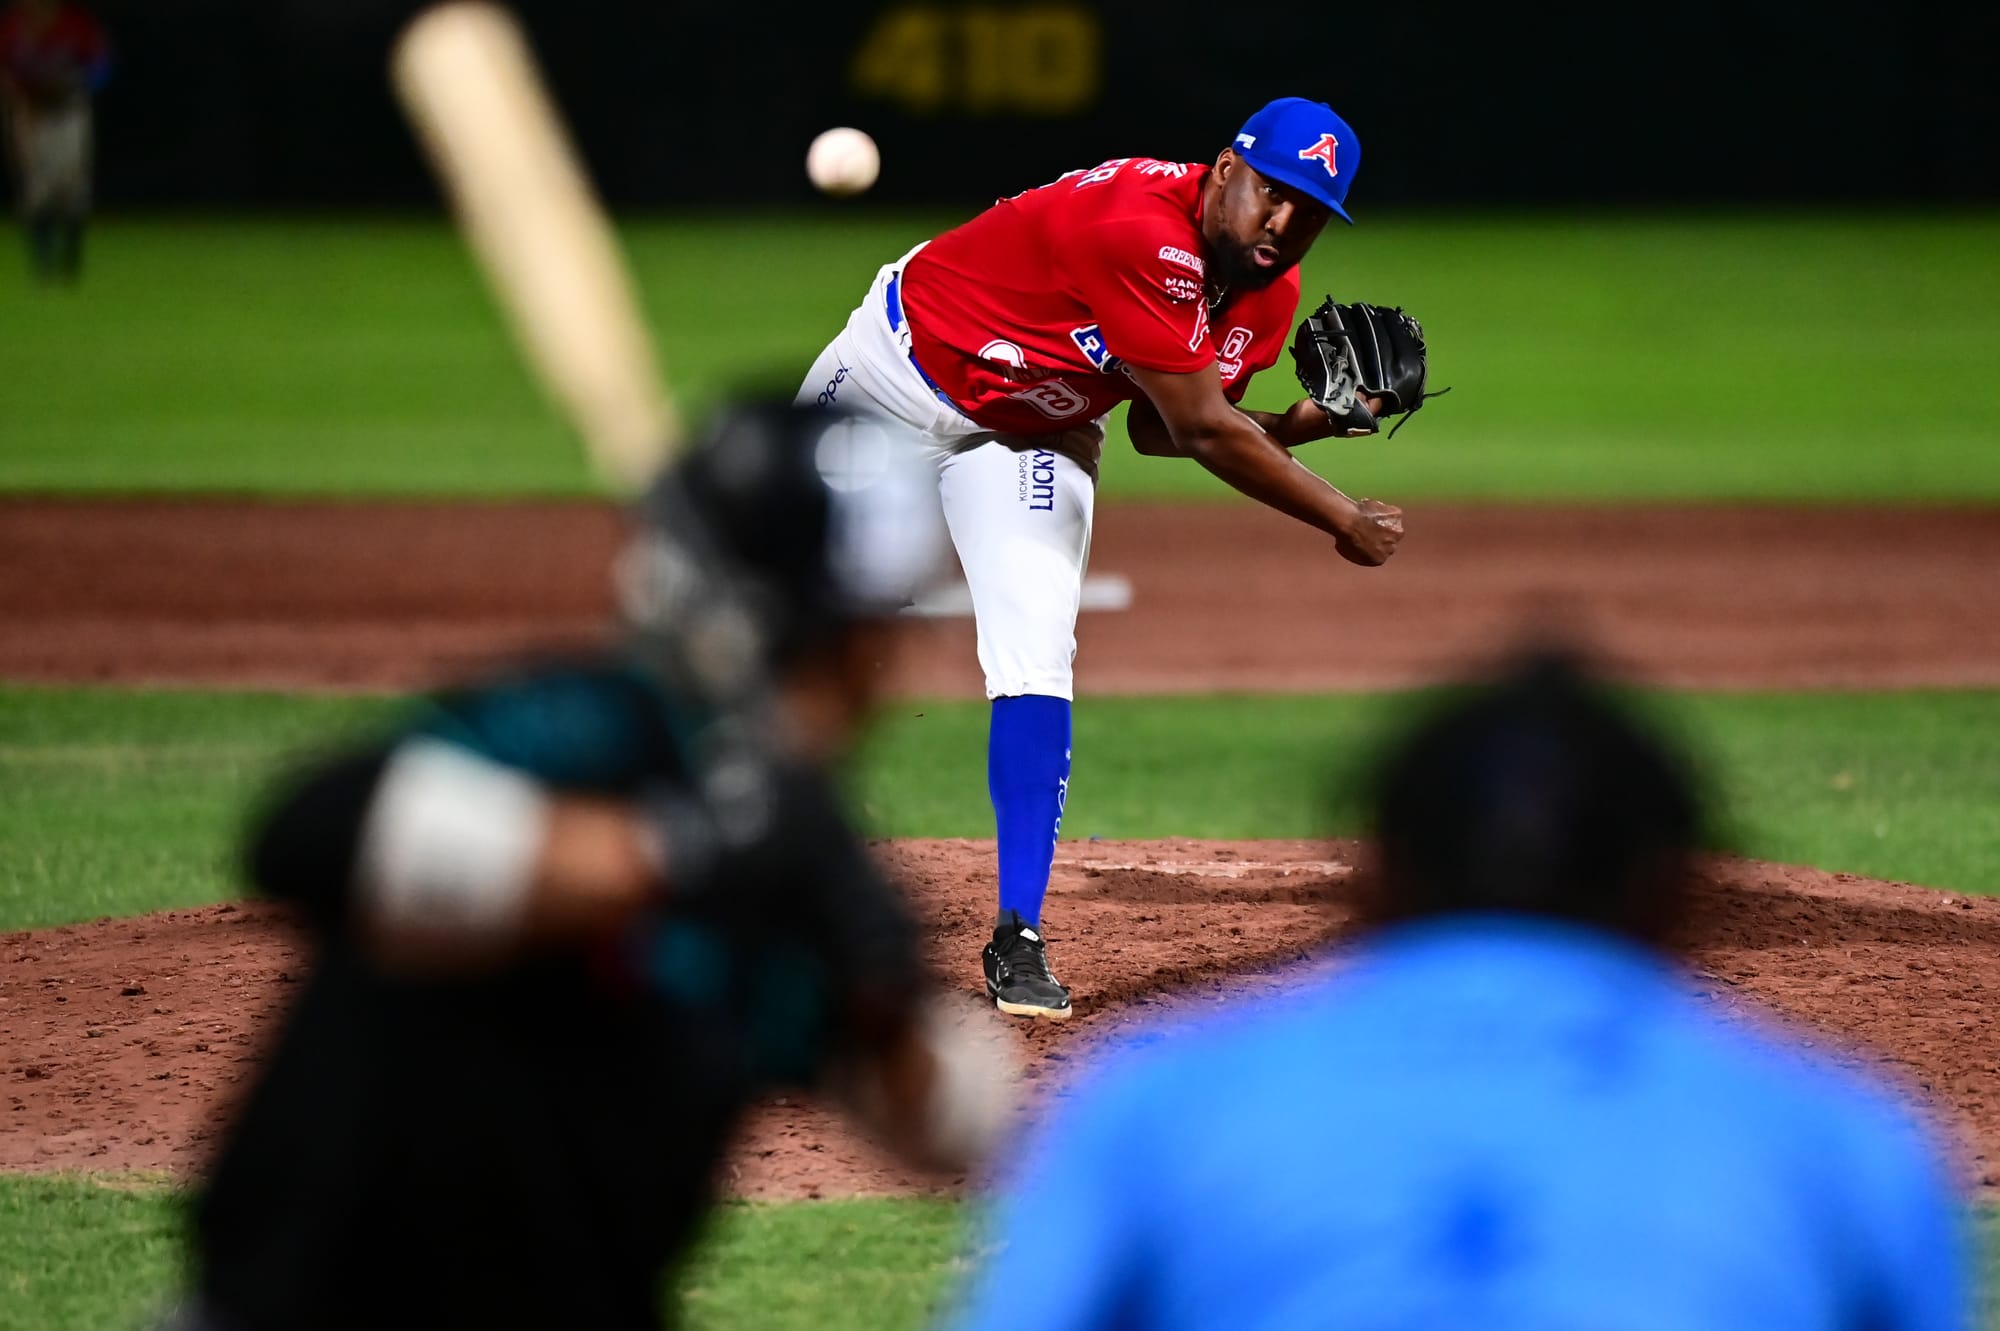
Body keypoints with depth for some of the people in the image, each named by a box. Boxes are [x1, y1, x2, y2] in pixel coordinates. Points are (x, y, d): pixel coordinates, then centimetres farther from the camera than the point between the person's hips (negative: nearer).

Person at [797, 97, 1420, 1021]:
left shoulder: (1269, 295, -10)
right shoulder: (1144, 233, -37)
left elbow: (1161, 429, 0)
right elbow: (1200, 432, -34)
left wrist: (1302, 423, -14)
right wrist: (1344, 522, -26)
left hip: (1032, 431, 5)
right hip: (900, 368, -5)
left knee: (1035, 658, -11)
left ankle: (1018, 938, -9)